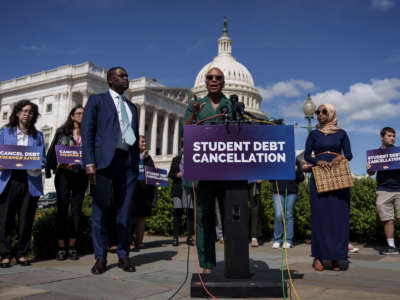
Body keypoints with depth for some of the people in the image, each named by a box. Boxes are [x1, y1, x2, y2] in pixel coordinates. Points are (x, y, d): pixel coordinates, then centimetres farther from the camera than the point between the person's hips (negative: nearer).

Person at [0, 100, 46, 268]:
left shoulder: (37, 135, 17)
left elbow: (42, 157, 10)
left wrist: (40, 165, -12)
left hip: (30, 181, 1)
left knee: (26, 219, 3)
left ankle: (22, 254, 14)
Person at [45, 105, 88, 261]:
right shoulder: (62, 132, 9)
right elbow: (52, 152, 5)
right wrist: (62, 165, -8)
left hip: (81, 175, 2)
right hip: (63, 174, -1)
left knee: (76, 210, 2)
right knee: (62, 209, -2)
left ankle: (72, 246, 9)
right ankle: (61, 247, 2)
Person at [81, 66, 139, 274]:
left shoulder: (131, 107, 24)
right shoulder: (97, 100, 10)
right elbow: (87, 131, -1)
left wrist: (137, 164, 12)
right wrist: (89, 162, -12)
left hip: (128, 161, 4)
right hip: (105, 160, -4)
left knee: (124, 210, 4)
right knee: (100, 209, -1)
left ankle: (123, 255, 12)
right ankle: (100, 257, 8)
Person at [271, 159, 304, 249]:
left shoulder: (295, 161, 11)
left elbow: (301, 178, 9)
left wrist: (297, 171, -10)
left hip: (291, 192, 0)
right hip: (278, 192, 0)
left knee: (289, 215, 2)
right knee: (278, 215, -8)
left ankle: (288, 240, 11)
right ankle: (277, 240, 6)